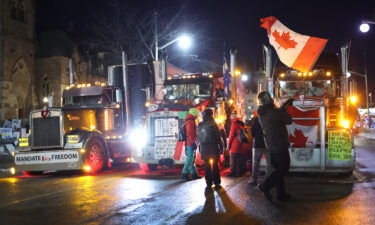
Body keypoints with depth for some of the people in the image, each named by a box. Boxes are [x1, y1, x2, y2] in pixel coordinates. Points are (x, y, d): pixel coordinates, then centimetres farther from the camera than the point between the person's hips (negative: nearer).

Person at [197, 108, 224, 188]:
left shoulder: (200, 125, 3)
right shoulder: (212, 124, -11)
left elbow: (199, 137, 8)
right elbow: (218, 137, -8)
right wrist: (221, 147, -1)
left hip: (204, 148, 4)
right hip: (213, 148, -4)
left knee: (207, 166, 10)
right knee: (215, 166, 4)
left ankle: (209, 182, 12)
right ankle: (216, 183, 6)